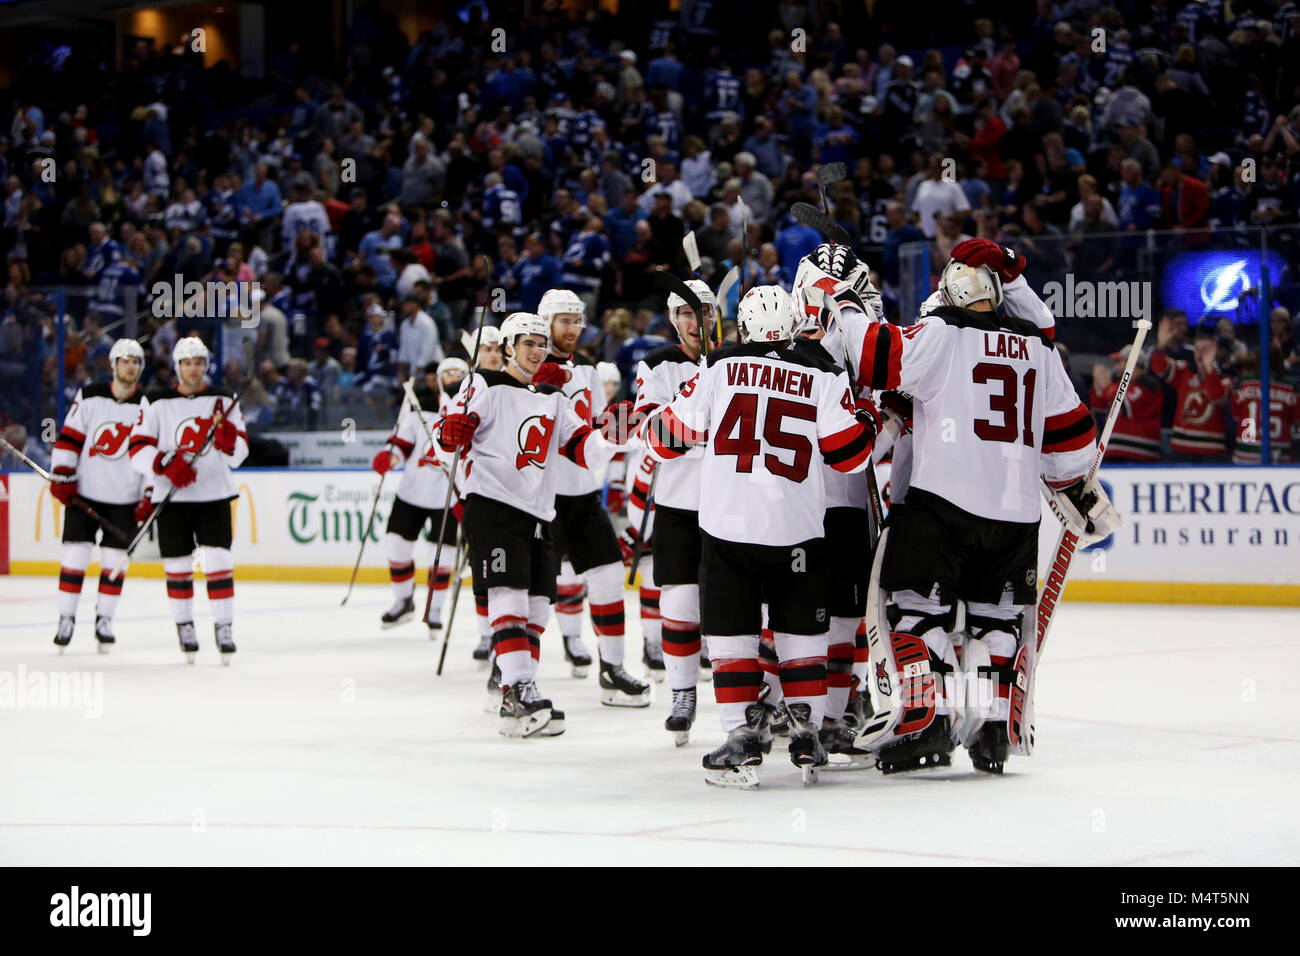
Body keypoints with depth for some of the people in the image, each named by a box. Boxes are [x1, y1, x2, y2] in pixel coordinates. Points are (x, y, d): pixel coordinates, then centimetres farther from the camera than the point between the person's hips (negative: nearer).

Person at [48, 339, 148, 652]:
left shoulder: (147, 406, -1)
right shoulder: (89, 397, 1)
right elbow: (68, 437, 3)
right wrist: (62, 478, -4)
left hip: (124, 498, 0)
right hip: (84, 492, 0)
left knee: (114, 560, 2)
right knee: (75, 554, -3)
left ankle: (104, 620, 15)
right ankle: (66, 619, 6)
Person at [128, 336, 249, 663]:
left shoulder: (223, 400, 5)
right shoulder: (157, 403, 1)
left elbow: (239, 455, 3)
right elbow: (138, 449, -3)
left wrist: (229, 438, -19)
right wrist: (165, 464, -20)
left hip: (214, 495, 0)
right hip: (172, 498, 0)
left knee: (218, 561, -8)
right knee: (178, 564, 5)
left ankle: (223, 627, -2)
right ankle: (184, 626, 20)